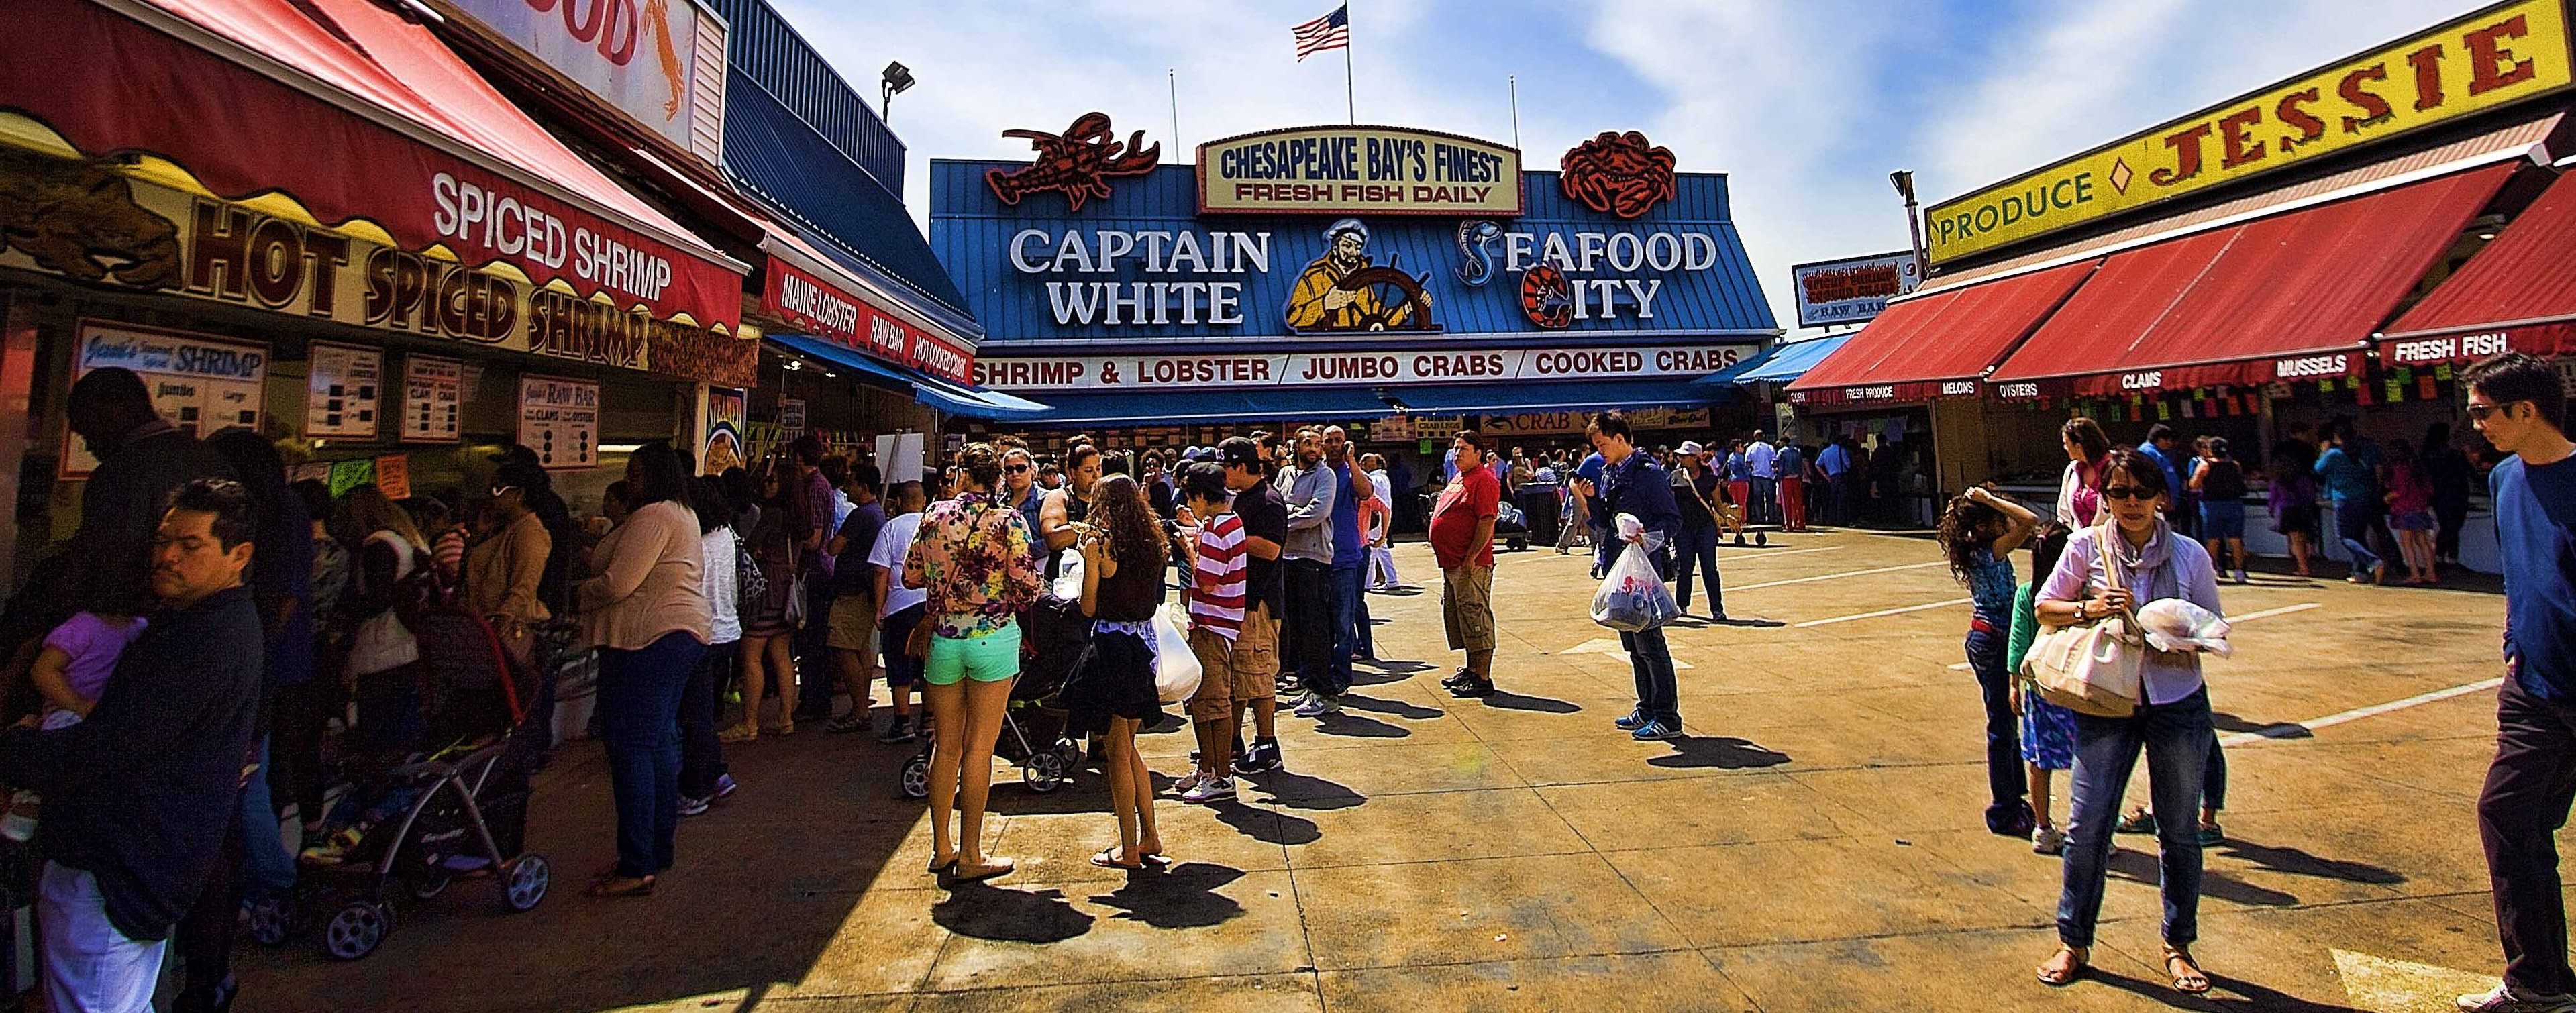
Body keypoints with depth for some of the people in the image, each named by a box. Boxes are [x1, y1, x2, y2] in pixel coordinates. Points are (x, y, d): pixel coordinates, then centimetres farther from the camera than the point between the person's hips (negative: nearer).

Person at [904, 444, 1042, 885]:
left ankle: (942, 849, 24)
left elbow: (911, 575, 11)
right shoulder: (1008, 520, -7)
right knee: (979, 748, 2)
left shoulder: (935, 516, 3)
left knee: (946, 746, 14)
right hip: (993, 638, -3)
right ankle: (969, 857, 8)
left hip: (943, 640, 3)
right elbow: (1028, 586, -11)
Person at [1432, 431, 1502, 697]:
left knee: (1475, 617, -7)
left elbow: (1487, 522, -20)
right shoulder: (1458, 479, 19)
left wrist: (1470, 559, -22)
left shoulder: (1483, 480, -12)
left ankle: (1483, 679, -2)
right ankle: (1471, 670, 28)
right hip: (1451, 564, 11)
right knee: (1456, 617, 16)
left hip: (1470, 565, -11)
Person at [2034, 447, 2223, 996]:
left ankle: (2178, 946, 30)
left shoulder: (2190, 554, -2)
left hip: (2178, 703, 1)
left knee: (2178, 829, 12)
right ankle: (2073, 942, 17)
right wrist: (2088, 609, -16)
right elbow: (2045, 607, 3)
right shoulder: (2086, 545, -4)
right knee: (2087, 824, 2)